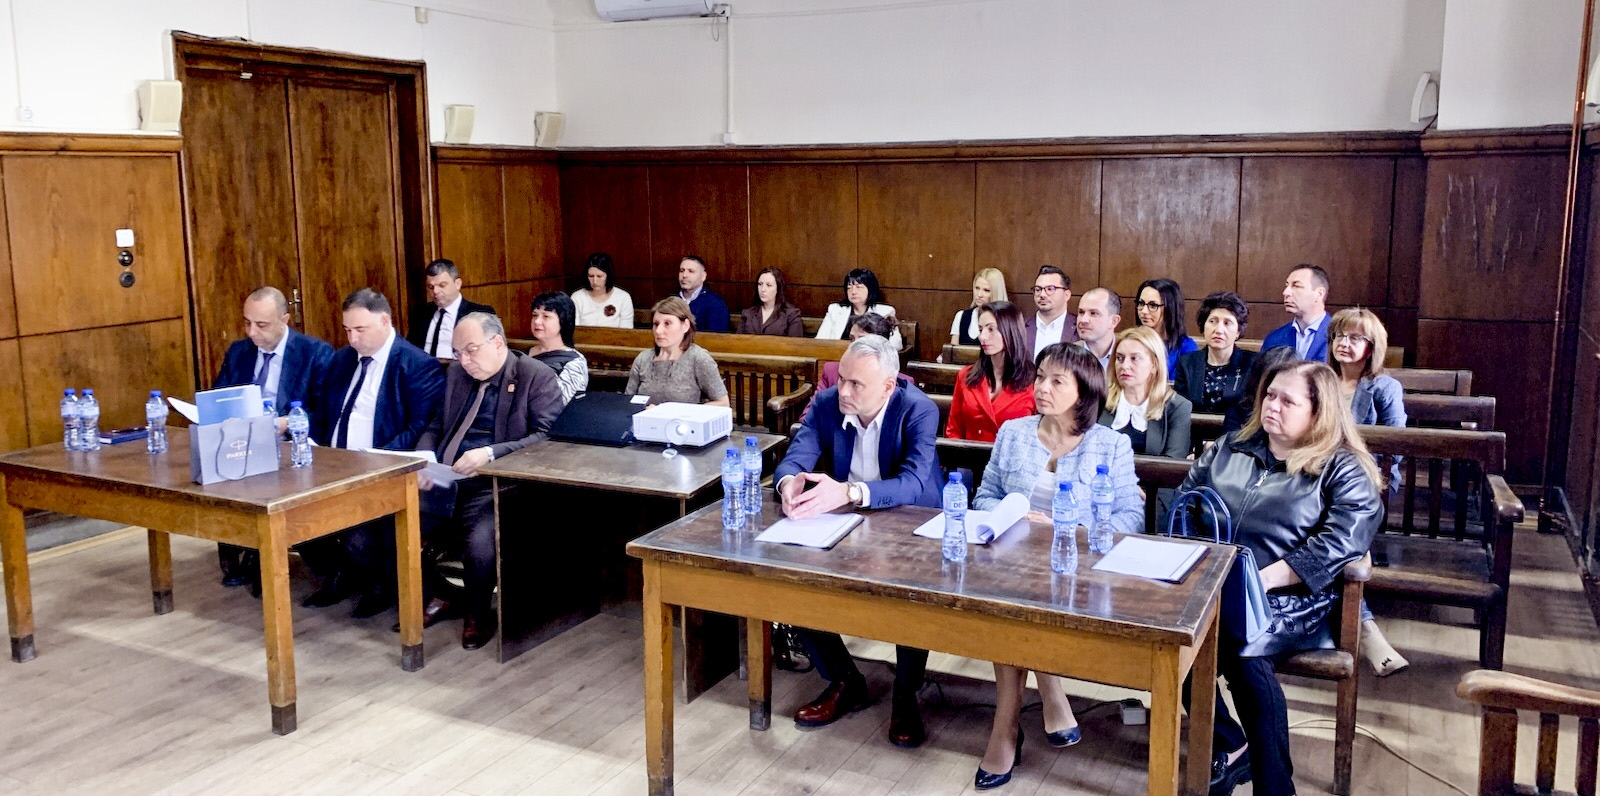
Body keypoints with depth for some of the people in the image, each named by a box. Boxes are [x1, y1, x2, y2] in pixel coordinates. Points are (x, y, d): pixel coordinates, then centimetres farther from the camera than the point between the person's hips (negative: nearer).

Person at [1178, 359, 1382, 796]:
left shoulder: (1343, 470, 3)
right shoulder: (1231, 447, 20)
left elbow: (1340, 543, -12)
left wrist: (1265, 578, -20)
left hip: (1290, 598, -4)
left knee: (1242, 644, -35)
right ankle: (1229, 747, -8)